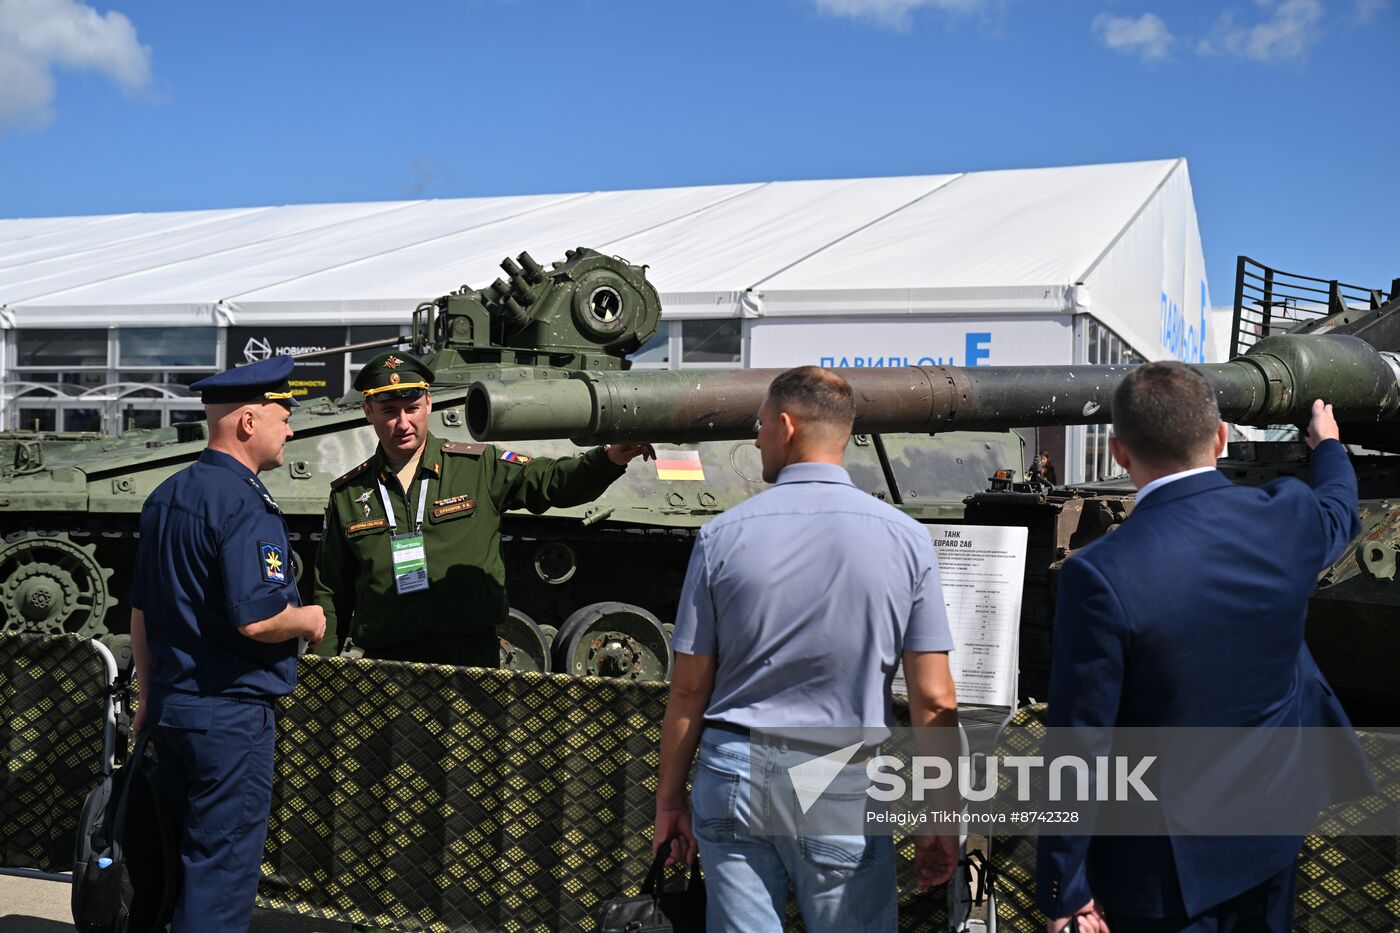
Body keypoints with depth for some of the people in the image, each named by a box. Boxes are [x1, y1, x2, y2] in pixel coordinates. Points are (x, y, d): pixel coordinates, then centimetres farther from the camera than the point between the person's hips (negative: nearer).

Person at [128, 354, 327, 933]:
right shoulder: (245, 504, -18)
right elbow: (256, 619, -27)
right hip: (231, 711, -9)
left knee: (176, 853, 19)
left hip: (171, 705, 9)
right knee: (222, 865, 0)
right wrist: (308, 620, -8)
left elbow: (140, 610, 17)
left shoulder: (166, 496, 10)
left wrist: (149, 691, 24)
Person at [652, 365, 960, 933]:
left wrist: (669, 801, 10)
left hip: (733, 777, 1)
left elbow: (689, 688, -1)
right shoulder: (905, 539, -4)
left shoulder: (723, 536, -4)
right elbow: (935, 700, -5)